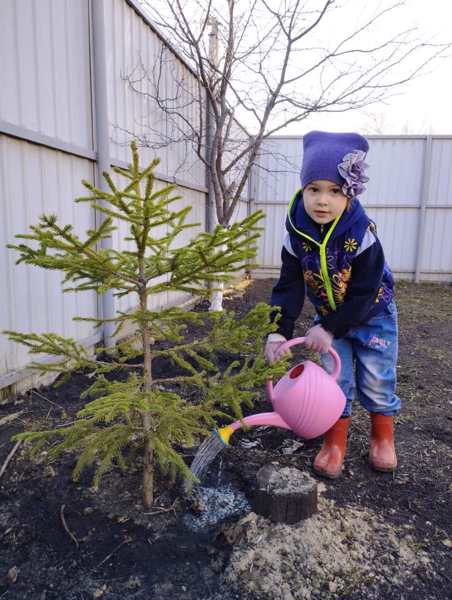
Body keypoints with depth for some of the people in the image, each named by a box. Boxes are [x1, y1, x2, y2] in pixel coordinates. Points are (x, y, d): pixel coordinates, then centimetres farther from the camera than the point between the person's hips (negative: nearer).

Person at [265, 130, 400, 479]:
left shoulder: (361, 235, -29)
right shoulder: (297, 235, -19)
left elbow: (364, 295, -25)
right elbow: (288, 288, -16)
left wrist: (330, 329, -27)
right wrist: (278, 332, -27)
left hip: (372, 315, -2)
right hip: (329, 317, 3)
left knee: (377, 381, 6)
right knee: (334, 379, 2)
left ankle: (383, 436, 31)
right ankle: (336, 441, 20)